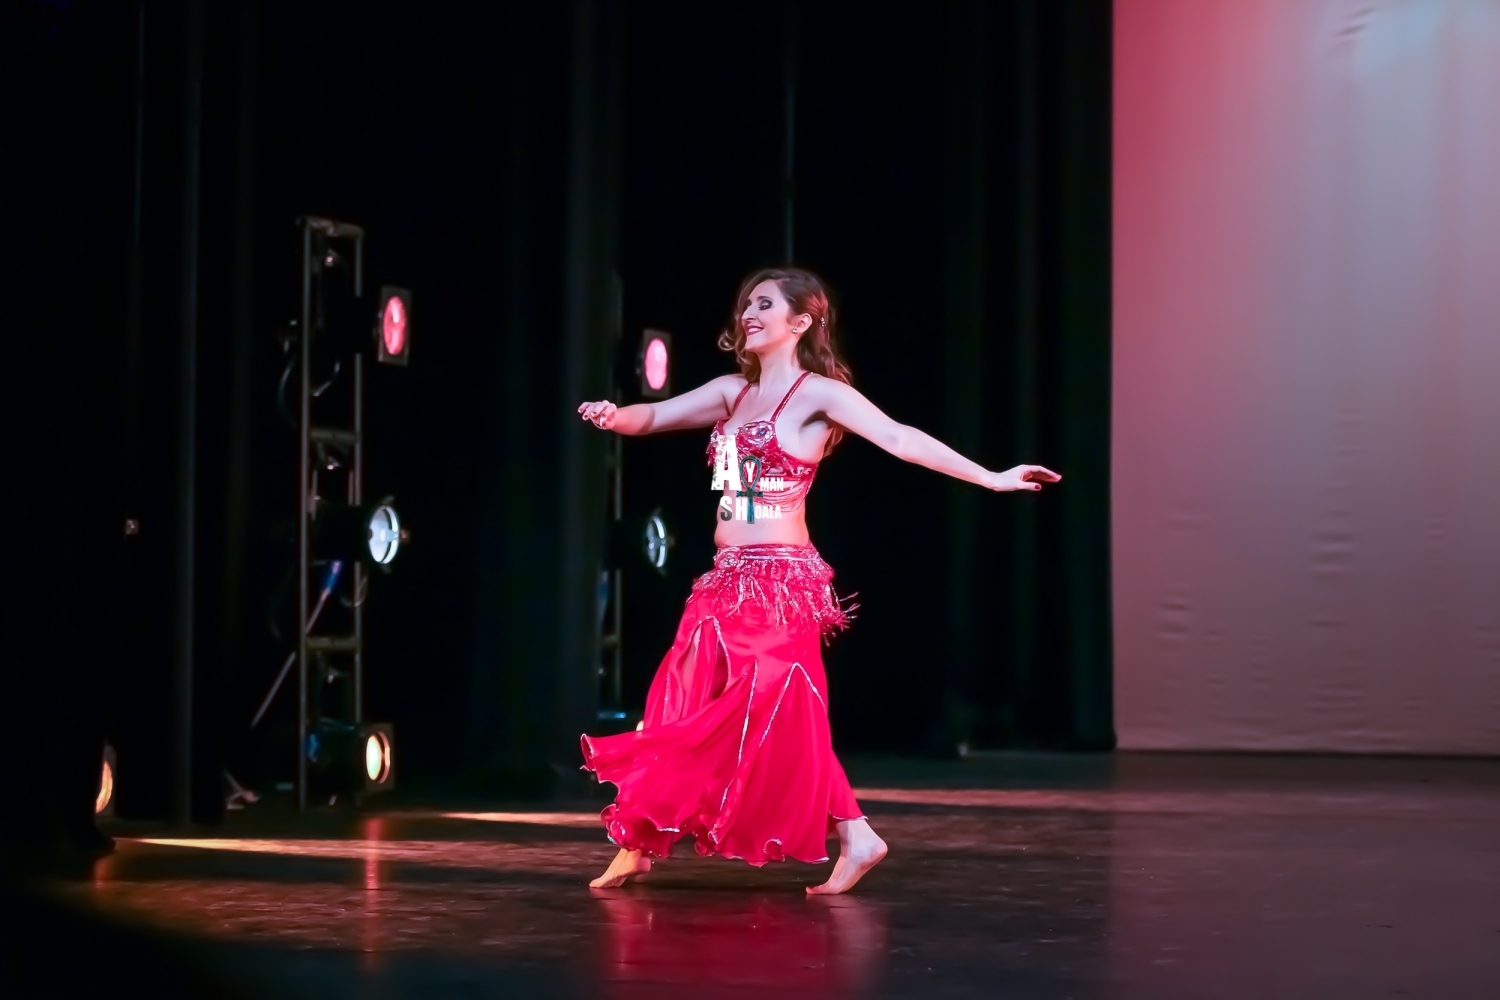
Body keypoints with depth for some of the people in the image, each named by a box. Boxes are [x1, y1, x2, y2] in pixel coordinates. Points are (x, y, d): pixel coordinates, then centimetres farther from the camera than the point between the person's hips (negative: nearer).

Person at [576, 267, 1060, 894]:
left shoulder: (819, 393, -5)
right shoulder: (732, 391, 15)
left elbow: (901, 440, -12)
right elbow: (654, 417, 14)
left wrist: (992, 478, -21)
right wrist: (614, 417, -10)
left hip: (779, 582, -7)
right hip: (726, 582, 7)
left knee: (778, 720, -6)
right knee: (682, 711, 9)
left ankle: (855, 838, 4)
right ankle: (635, 847, 16)